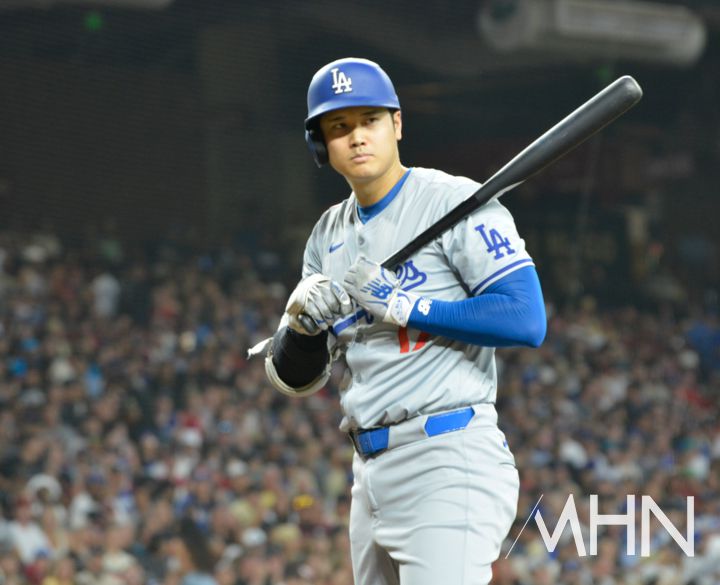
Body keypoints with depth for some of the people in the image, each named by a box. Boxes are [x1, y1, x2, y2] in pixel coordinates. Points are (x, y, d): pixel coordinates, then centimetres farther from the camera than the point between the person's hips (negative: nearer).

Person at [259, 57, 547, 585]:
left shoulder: (456, 201, -5)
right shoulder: (329, 236, 16)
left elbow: (526, 320, -16)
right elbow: (295, 379, 15)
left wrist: (396, 304, -15)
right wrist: (305, 320, -7)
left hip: (450, 462, -8)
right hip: (372, 472, 8)